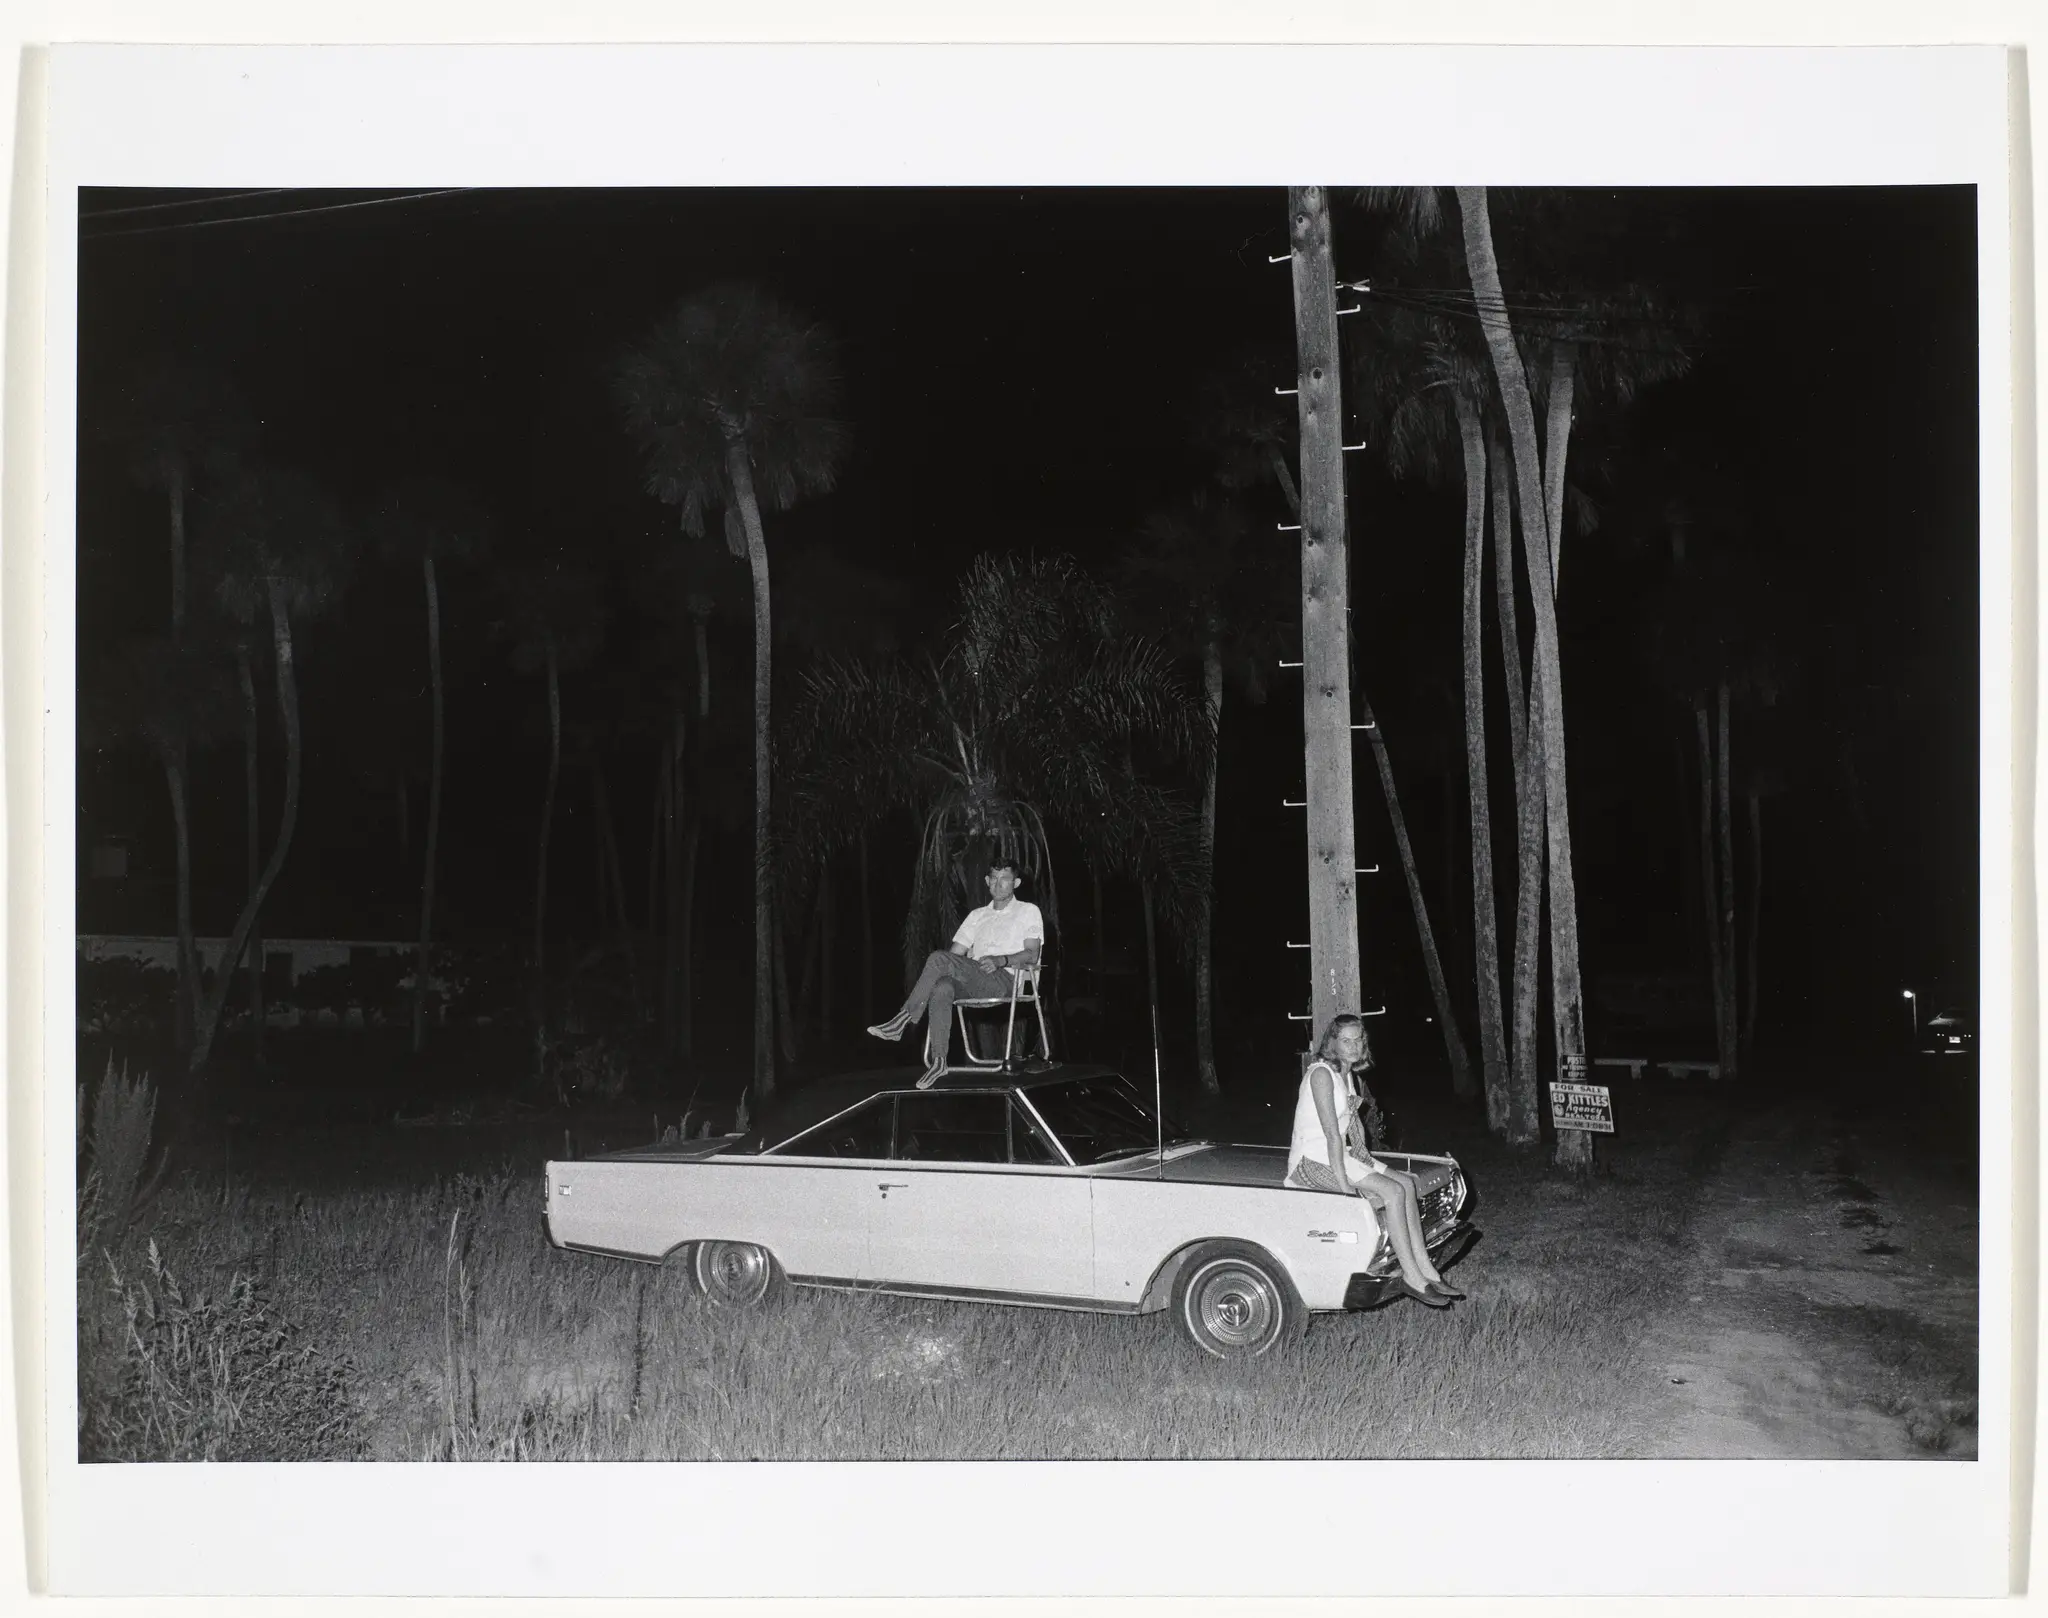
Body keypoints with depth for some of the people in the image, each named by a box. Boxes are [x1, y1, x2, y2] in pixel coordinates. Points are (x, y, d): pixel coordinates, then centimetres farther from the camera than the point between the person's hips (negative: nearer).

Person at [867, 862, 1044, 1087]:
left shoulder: (1028, 911, 12)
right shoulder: (977, 915, 28)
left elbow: (1032, 955, -1)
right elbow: (956, 952, 20)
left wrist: (1000, 960, -19)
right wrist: (950, 966, -4)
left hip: (1004, 981, -5)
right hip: (973, 981, 5)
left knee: (939, 958, -28)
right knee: (942, 987, -34)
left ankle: (904, 1020, -26)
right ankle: (937, 1059, -39)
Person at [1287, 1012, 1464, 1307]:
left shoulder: (1347, 1074, 12)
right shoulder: (1321, 1073, -18)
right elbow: (1332, 1133, -23)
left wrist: (1366, 1159, -1)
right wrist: (1343, 1184, -25)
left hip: (1339, 1153, 9)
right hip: (1312, 1159, -9)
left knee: (1406, 1183, -2)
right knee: (1393, 1192, -18)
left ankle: (1425, 1270, -1)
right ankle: (1412, 1277, -12)